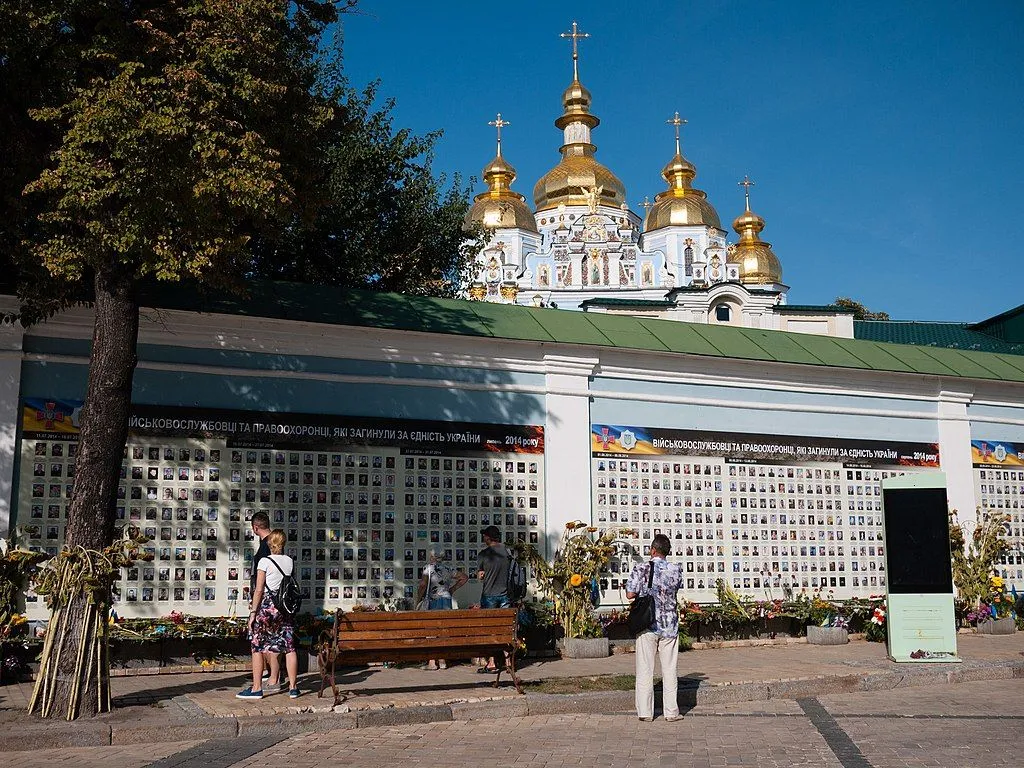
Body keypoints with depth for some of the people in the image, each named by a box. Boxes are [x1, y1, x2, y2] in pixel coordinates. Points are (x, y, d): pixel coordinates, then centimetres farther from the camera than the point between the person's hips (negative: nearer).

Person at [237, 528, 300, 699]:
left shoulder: (265, 561, -8)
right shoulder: (289, 561, 7)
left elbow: (259, 590, -10)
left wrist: (253, 612, -6)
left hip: (267, 605, -5)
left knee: (257, 647, 5)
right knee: (289, 647, 8)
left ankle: (257, 688, 7)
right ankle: (293, 687, 11)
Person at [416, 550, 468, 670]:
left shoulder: (429, 567, -6)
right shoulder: (448, 568, 10)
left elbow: (423, 584, -16)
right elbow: (464, 577, 16)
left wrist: (419, 596, 0)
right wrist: (452, 589, 16)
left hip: (433, 600, -5)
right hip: (447, 599, 5)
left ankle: (432, 662, -3)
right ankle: (442, 661, 11)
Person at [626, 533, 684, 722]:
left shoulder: (641, 569, -10)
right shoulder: (676, 570, -2)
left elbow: (630, 594, -10)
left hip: (647, 625, -2)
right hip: (669, 625, 2)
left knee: (645, 670, 5)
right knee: (669, 670, 9)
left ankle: (645, 712, 7)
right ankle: (671, 711, 12)